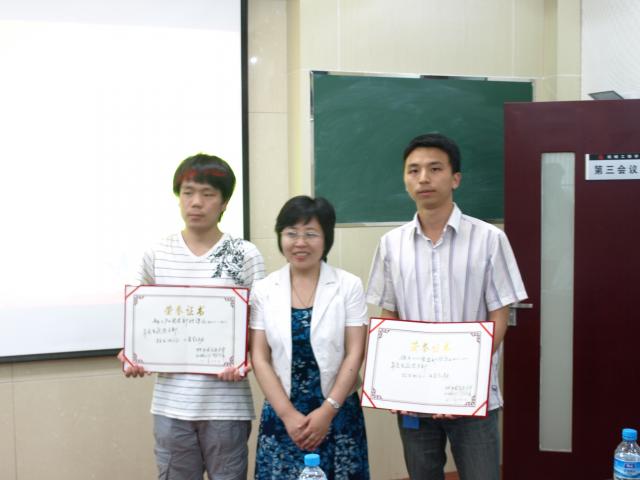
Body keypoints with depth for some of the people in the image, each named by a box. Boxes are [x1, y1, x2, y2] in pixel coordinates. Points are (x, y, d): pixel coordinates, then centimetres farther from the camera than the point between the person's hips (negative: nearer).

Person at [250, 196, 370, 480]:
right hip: (281, 416, 1)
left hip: (338, 414, -1)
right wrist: (289, 414, -9)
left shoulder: (349, 286, -1)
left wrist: (327, 411, -11)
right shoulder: (263, 290, 1)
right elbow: (259, 359, -1)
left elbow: (354, 354, -4)